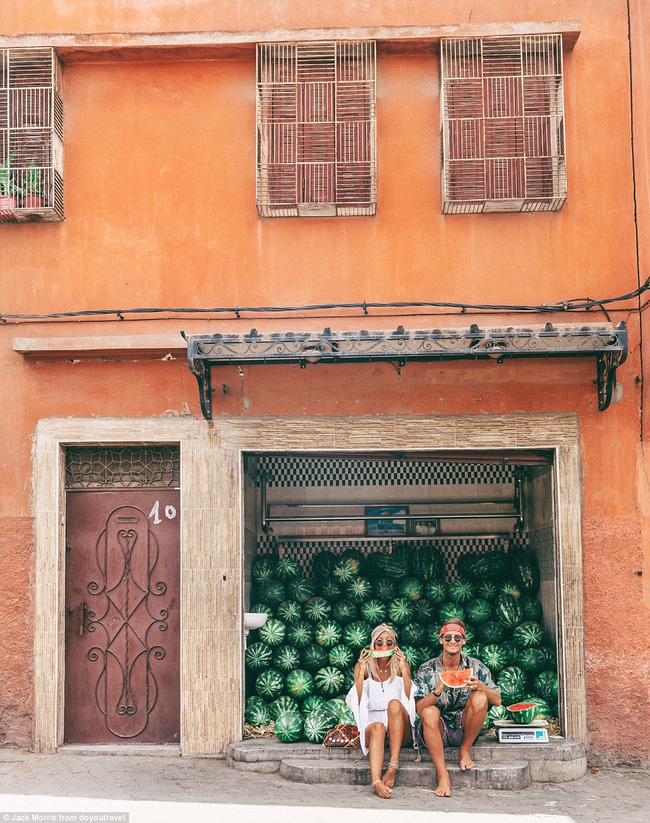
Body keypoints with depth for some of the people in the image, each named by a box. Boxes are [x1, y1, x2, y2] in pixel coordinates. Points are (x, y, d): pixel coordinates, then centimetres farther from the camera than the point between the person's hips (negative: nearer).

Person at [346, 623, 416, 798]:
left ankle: (393, 764, -36)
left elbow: (410, 698, -7)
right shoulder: (364, 665, 5)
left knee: (394, 704, -31)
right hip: (371, 723, 0)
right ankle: (376, 782, -58)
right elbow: (357, 701, -6)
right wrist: (361, 672, -14)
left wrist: (404, 670, -15)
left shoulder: (401, 664, 6)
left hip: (399, 729, 1)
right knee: (378, 727, -36)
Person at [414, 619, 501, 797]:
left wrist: (480, 686, -25)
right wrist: (438, 689, -32)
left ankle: (465, 751, -5)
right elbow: (420, 709, -14)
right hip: (437, 730, -1)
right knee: (430, 712, -34)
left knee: (480, 698, -25)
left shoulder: (475, 666, 1)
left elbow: (497, 700, -4)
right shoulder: (427, 669, -4)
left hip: (465, 729, 1)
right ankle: (442, 775, -28)